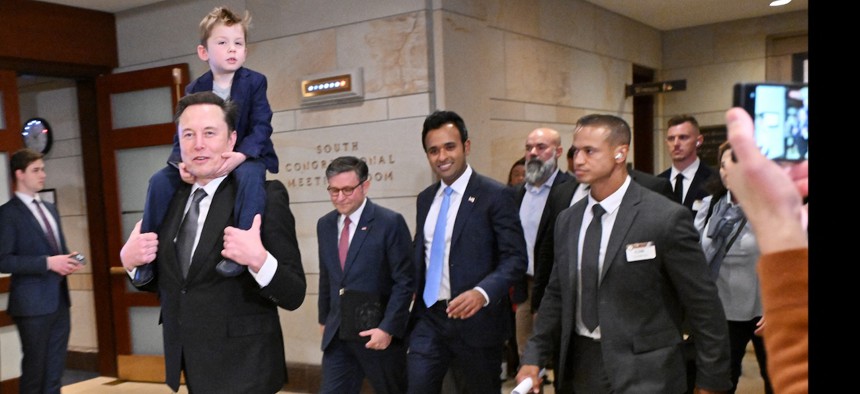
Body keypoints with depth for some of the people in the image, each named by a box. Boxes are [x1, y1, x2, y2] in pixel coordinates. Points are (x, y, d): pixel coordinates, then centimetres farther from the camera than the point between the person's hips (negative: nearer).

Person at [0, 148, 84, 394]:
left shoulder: (50, 209, 16)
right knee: (34, 369, 3)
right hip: (33, 303, -7)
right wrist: (47, 263, -21)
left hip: (59, 300, 7)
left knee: (55, 370, 11)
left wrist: (67, 261, 2)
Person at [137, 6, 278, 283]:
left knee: (250, 175, -40)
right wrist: (181, 162, -26)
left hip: (246, 155, -4)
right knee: (160, 180, -15)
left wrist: (240, 155, -36)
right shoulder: (194, 89, 0)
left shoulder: (255, 81, -9)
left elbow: (261, 127, -16)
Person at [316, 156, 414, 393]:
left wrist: (388, 328, -16)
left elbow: (405, 281, -13)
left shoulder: (390, 222, -12)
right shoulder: (325, 225, 7)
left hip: (379, 333, -4)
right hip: (337, 335, 5)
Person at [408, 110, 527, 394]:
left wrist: (482, 293, -29)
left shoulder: (495, 195, -9)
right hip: (428, 319, 5)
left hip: (475, 320, -4)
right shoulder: (425, 198, 11)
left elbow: (515, 258, -13)